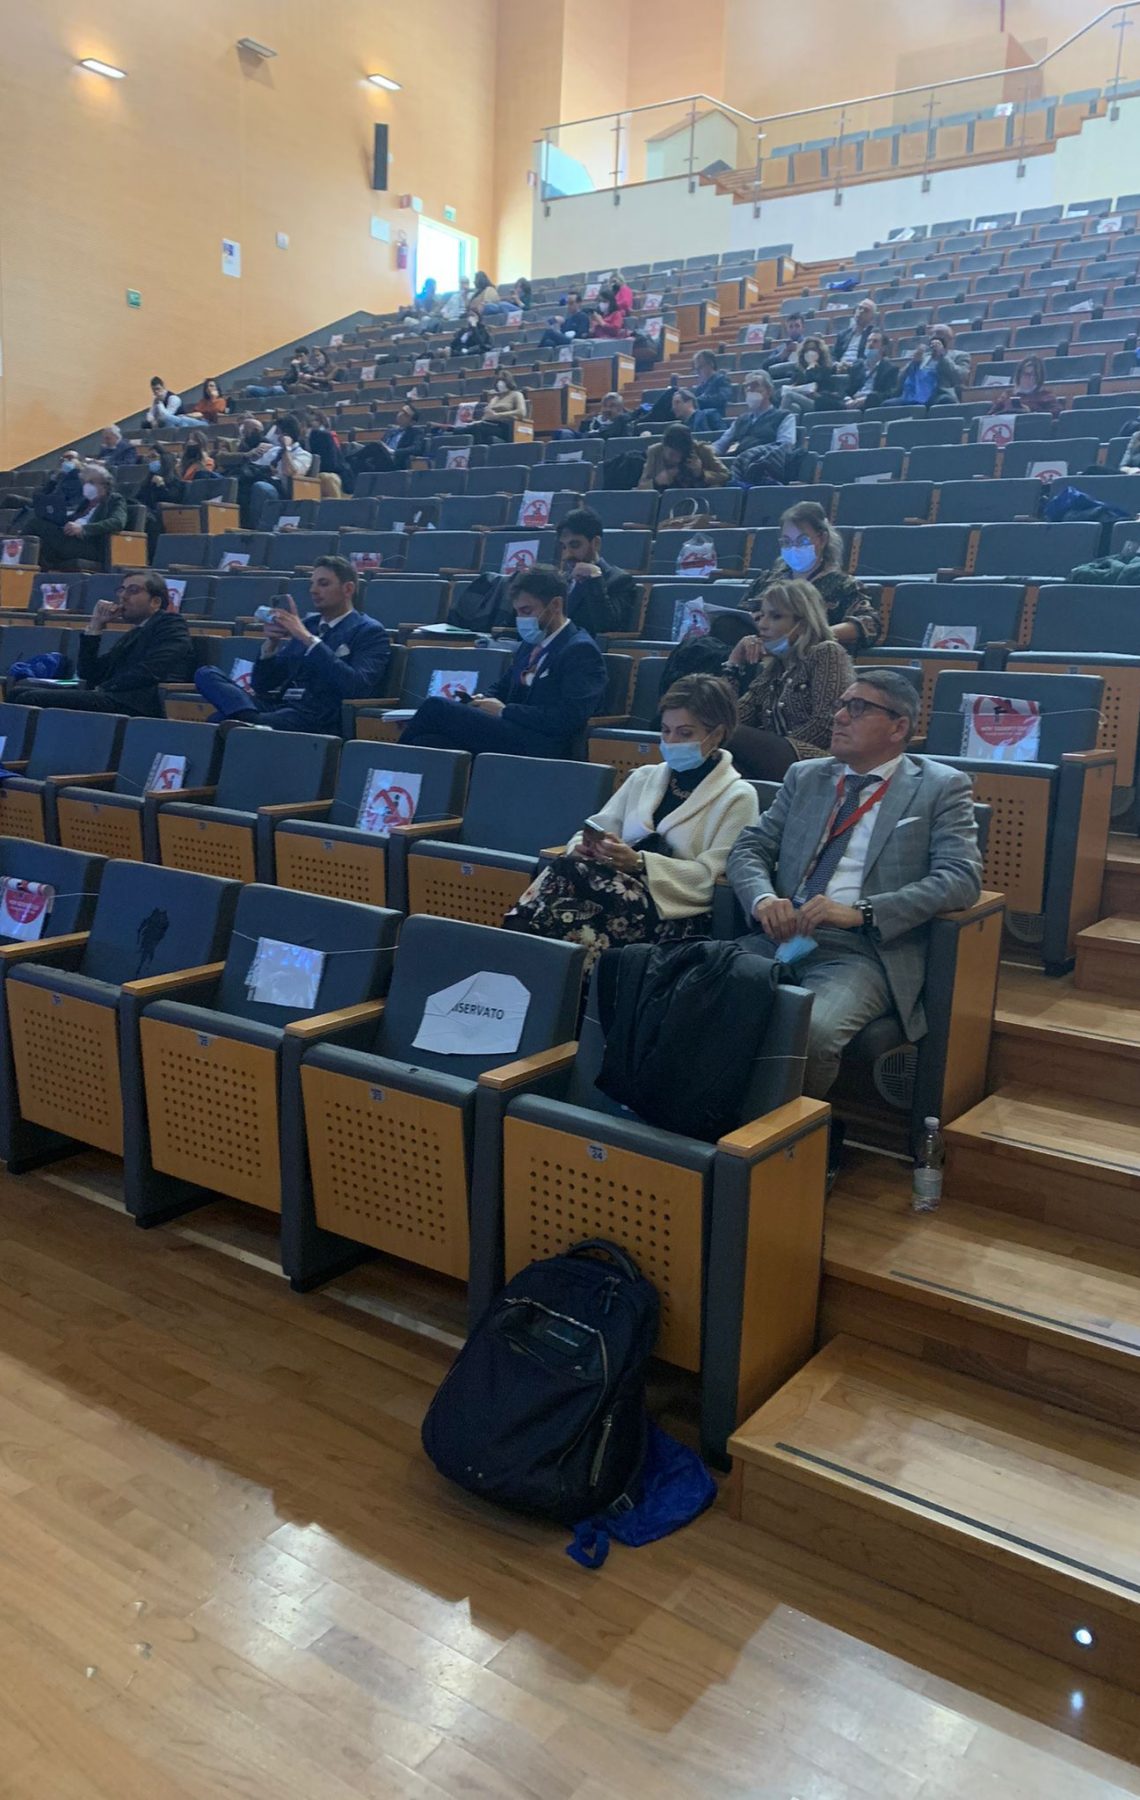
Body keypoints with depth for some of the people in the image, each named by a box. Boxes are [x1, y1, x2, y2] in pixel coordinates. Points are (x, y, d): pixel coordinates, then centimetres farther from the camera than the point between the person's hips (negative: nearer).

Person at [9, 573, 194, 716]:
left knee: (32, 699, -21)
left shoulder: (171, 626, 5)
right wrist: (96, 625, 17)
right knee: (21, 689, 0)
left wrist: (104, 688, -9)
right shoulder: (132, 634, 30)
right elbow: (89, 676, 23)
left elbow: (149, 673, -13)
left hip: (134, 707, -9)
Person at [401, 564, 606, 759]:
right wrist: (484, 701, 4)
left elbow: (568, 718, -15)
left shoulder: (581, 651, -4)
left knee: (437, 708, -15)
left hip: (539, 749, -8)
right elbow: (502, 689, 29)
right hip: (510, 736, 8)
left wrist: (504, 711, -12)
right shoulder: (531, 644, 23)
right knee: (428, 742, -19)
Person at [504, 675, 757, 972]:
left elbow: (709, 875, -6)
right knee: (564, 868, -30)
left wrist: (639, 862, -19)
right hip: (622, 886, 5)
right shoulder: (644, 777, 22)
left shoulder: (738, 797, 6)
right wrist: (584, 845, -9)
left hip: (674, 913, -4)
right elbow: (598, 827, 16)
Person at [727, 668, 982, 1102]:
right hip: (780, 937, 4)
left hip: (861, 950, -4)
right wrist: (763, 898, -9)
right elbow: (749, 848, 15)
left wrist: (860, 912, -18)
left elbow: (961, 878, -6)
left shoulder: (941, 788, 7)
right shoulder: (805, 776, 21)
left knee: (813, 1033, -34)